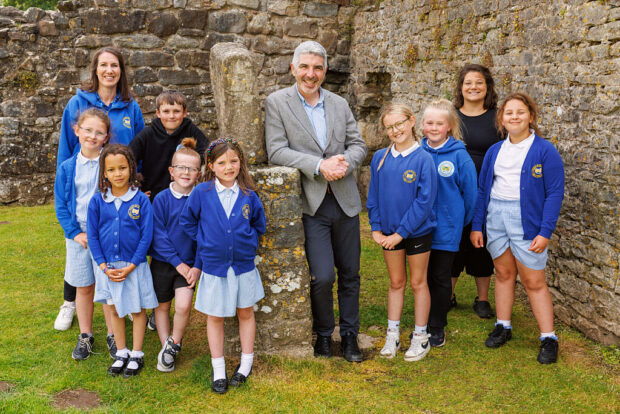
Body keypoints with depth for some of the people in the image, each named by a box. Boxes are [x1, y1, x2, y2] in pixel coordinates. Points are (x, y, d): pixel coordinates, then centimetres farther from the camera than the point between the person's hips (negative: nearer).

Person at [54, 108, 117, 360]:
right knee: (83, 288, 11)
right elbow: (61, 205, 4)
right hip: (78, 236, 2)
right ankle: (85, 336, 26)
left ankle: (113, 335, 21)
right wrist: (75, 233, -6)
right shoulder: (67, 168, 1)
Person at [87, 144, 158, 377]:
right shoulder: (97, 201, -3)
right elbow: (92, 236, 1)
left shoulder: (141, 200, -9)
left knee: (137, 310, 8)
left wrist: (131, 266, -13)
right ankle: (121, 353, 29)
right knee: (114, 310, 14)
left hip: (134, 266, -2)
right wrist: (103, 266, -8)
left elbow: (146, 236, -9)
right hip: (107, 267, 3)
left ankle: (136, 355, 23)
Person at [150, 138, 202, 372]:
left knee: (183, 306, -16)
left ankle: (174, 343, 8)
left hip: (189, 263, -1)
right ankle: (165, 346, 28)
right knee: (162, 306, 11)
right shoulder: (161, 199, -7)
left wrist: (197, 266, -10)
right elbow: (158, 235, -9)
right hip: (162, 262, 1)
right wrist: (177, 263, -13)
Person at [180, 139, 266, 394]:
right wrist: (204, 241, 1)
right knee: (215, 317, 9)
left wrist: (248, 241, 3)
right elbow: (187, 220, 5)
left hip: (243, 264, 1)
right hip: (214, 265, -1)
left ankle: (246, 363, 29)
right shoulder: (201, 193, -8)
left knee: (246, 313, 13)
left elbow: (259, 224, 11)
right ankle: (218, 370, 22)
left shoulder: (248, 195, -5)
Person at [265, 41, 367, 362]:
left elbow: (357, 144, 11)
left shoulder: (339, 104, 10)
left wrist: (346, 163, -13)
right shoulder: (277, 102, -2)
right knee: (322, 276, -9)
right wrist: (319, 166, -20)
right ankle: (323, 333, 17)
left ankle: (349, 335, 29)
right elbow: (276, 151, -10)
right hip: (311, 203, -4)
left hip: (344, 202, 4)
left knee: (350, 274, 11)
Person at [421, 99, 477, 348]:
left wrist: (461, 222, 2)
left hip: (446, 229, -3)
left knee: (441, 278, 9)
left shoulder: (459, 156, -9)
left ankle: (438, 328, 22)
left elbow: (470, 192, -3)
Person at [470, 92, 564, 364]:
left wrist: (545, 232, -14)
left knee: (534, 282, 0)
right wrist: (476, 226, 6)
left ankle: (549, 339, 11)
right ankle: (503, 327, 27)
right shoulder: (495, 151, 9)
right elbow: (482, 189, 12)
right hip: (495, 216, 4)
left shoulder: (545, 151, -6)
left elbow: (555, 193, -8)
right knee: (503, 273, 13)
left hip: (526, 219, -4)